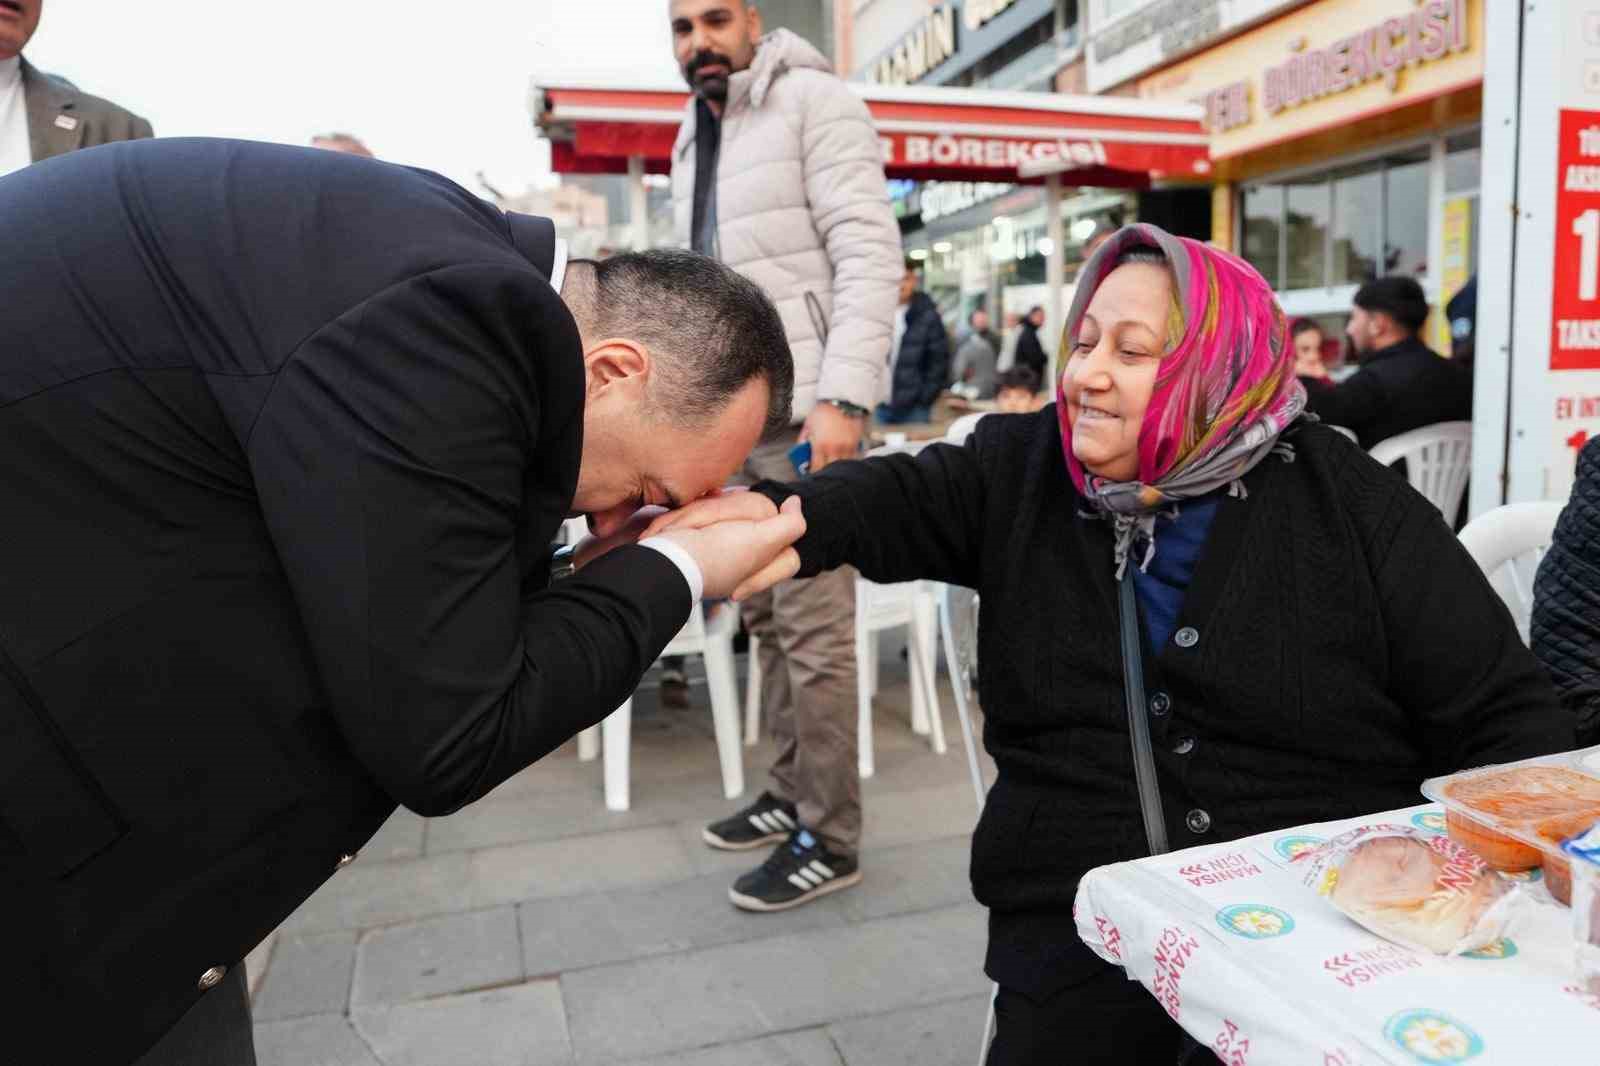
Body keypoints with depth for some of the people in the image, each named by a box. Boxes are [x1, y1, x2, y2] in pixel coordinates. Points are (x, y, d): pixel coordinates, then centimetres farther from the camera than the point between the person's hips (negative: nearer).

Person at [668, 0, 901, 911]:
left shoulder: (815, 102, -3)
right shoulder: (693, 137, 21)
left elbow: (870, 253, -13)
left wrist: (843, 399, -22)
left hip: (804, 412, -8)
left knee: (815, 630, -5)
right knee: (768, 619, 13)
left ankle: (830, 839, 7)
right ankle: (793, 794, 26)